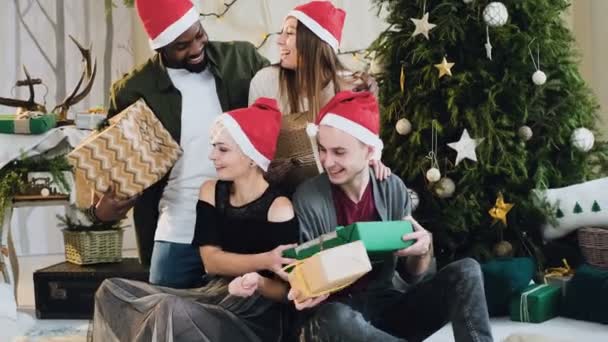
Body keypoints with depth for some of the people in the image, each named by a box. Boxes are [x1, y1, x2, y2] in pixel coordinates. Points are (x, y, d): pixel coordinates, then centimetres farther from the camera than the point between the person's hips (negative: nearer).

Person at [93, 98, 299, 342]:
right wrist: (265, 261, -20)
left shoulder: (279, 208, -10)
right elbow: (211, 261, -5)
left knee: (170, 310, -31)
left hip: (258, 317, -6)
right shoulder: (210, 192, 7)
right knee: (112, 292, -6)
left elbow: (285, 291, -8)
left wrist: (259, 283, -30)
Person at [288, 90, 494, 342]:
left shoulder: (392, 189, 0)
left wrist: (423, 250, -15)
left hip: (387, 307, 3)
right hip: (336, 315, -3)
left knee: (466, 271, -16)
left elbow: (412, 274, 7)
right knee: (334, 318, -39)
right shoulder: (308, 200, -11)